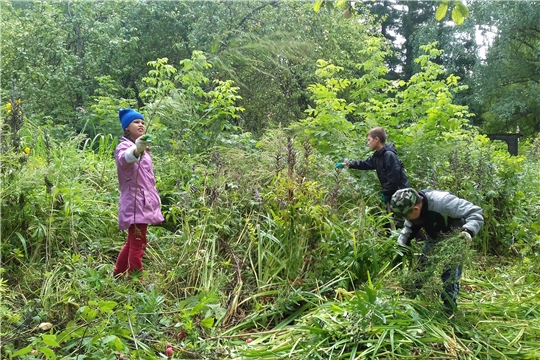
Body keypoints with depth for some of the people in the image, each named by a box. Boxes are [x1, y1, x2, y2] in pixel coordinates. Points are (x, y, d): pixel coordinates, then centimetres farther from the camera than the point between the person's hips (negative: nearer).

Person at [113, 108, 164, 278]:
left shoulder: (144, 149, 20)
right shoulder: (124, 146, -9)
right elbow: (124, 159, -36)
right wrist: (136, 151, -57)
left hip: (145, 202, 9)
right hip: (135, 202, -9)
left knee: (132, 242, 17)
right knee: (137, 244, -10)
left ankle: (117, 275, 30)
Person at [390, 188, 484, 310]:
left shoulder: (442, 201, -40)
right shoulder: (411, 207, -19)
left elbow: (475, 212, -35)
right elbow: (409, 228, 3)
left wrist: (469, 230, -52)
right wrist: (400, 248, -7)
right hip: (434, 238, 6)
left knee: (450, 274, -8)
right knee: (421, 267, 8)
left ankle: (449, 309, 9)